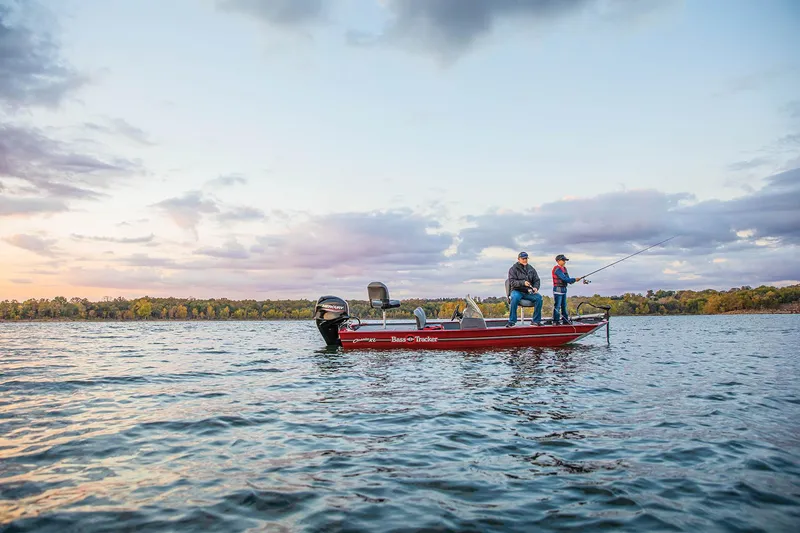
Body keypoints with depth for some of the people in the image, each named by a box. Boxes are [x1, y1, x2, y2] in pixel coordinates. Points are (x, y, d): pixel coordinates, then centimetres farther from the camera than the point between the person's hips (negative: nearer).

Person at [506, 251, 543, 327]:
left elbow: (537, 280, 12)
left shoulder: (531, 269, 13)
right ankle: (511, 321, -29)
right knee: (515, 297, -38)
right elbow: (512, 282, -10)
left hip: (528, 292, 4)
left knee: (538, 297, -25)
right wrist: (523, 283, -26)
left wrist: (535, 287, -10)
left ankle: (536, 321, -15)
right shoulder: (513, 269, 0)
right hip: (517, 291, -4)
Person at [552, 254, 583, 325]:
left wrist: (571, 281, -8)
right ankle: (555, 321, -4)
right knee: (557, 306, -7)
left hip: (564, 289, 10)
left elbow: (567, 279, 13)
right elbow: (564, 278, -22)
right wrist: (575, 279, -19)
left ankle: (565, 320, 21)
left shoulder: (564, 268, 15)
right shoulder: (557, 269, -15)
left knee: (564, 305, 14)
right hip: (558, 289, -10)